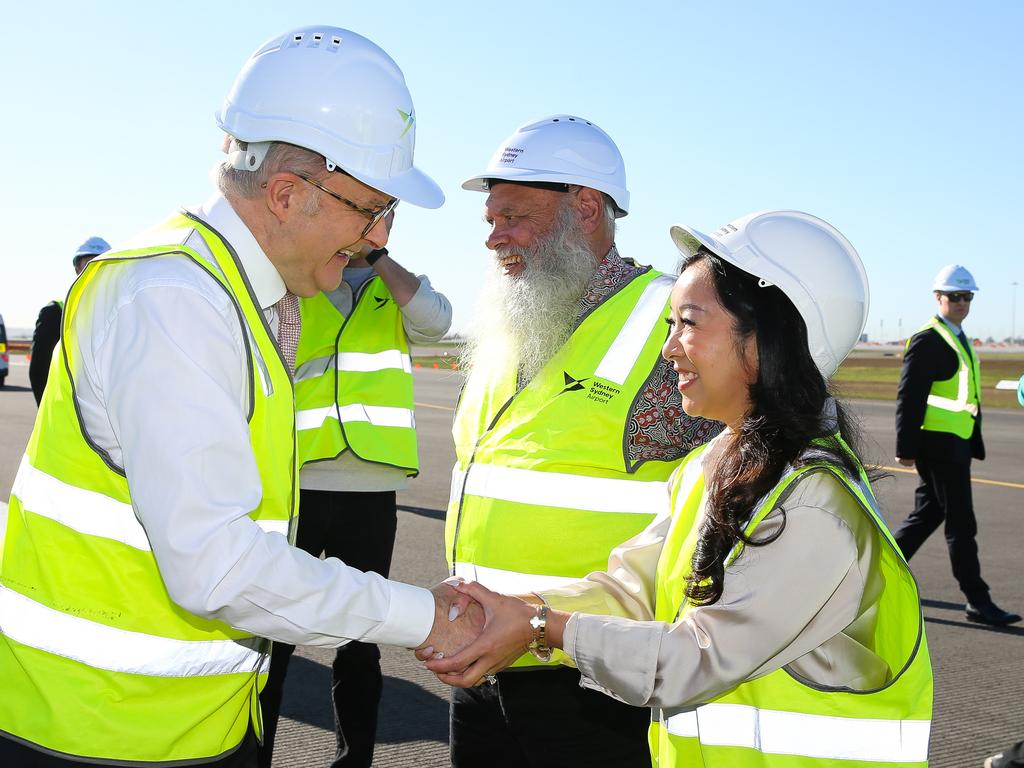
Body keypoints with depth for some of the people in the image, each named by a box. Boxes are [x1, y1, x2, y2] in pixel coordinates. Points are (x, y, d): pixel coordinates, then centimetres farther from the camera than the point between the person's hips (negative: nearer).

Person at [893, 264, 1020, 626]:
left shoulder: (960, 339, 17)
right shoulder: (927, 340, -12)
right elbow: (908, 397, -17)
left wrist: (975, 444, 21)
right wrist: (906, 448, -19)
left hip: (956, 444, 10)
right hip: (938, 444, -10)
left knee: (927, 515, 15)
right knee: (961, 523, -5)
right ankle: (978, 601, 1)